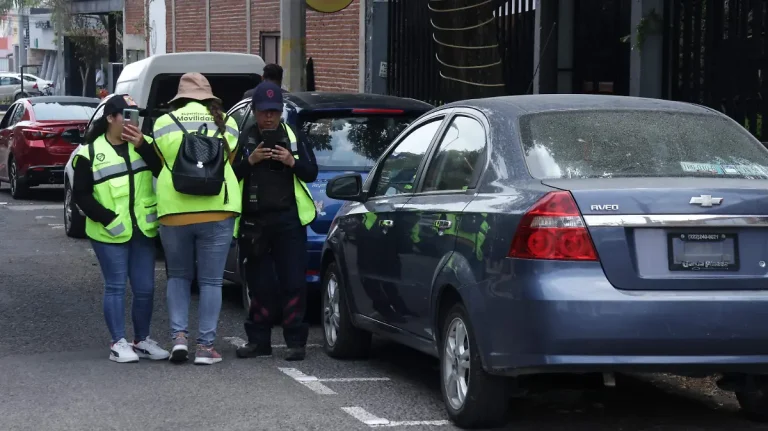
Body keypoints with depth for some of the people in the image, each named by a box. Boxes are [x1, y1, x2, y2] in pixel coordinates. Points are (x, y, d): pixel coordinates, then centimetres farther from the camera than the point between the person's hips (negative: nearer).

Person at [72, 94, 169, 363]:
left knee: (145, 288, 6)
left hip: (142, 230, 4)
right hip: (110, 232, -4)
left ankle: (142, 340, 19)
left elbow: (163, 170, -7)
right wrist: (107, 218, -14)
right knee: (116, 286, -1)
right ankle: (118, 343, 6)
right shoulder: (90, 152, -3)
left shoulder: (141, 145, 9)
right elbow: (81, 194, -5)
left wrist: (142, 146, -20)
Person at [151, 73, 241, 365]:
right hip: (217, 211, 0)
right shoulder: (226, 124, 4)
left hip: (174, 212, 0)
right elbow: (232, 161, 11)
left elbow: (159, 162, 6)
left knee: (178, 276, 17)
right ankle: (206, 346, 2)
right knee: (211, 281, 6)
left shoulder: (163, 124, 1)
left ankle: (179, 335, 2)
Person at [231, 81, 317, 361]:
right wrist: (250, 161, -14)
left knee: (293, 282, -5)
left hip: (288, 220, 0)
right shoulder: (243, 139, 7)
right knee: (259, 284, 5)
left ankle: (296, 341, -1)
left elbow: (311, 173, 9)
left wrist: (292, 162, -10)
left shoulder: (293, 137, 9)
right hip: (253, 221, 1)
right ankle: (259, 340, 13)